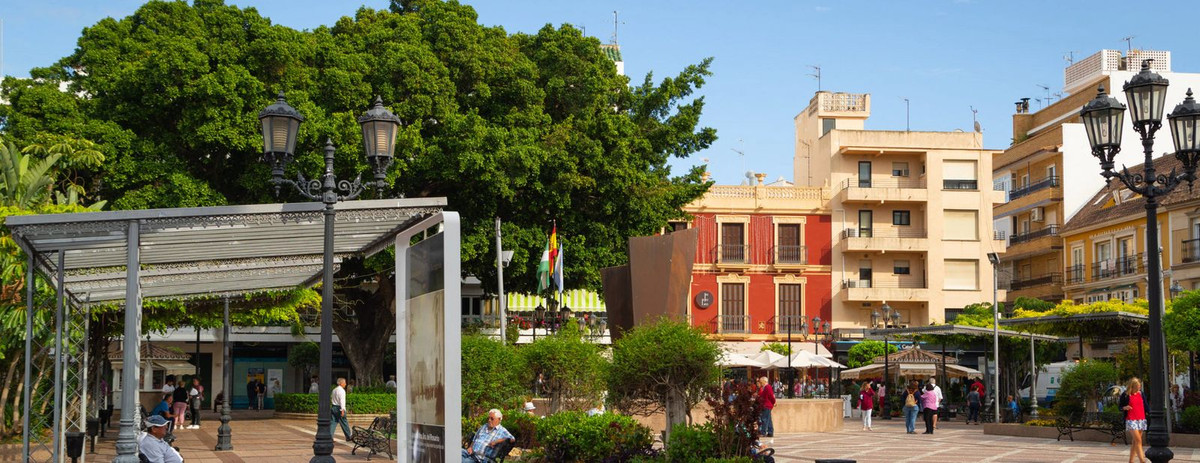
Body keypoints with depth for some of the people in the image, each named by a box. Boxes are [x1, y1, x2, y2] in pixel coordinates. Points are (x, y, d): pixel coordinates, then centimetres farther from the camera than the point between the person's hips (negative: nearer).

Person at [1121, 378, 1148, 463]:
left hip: (1141, 420, 5)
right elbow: (1120, 407, 4)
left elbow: (1145, 406, 16)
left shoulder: (1141, 394, 10)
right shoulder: (1125, 395, -2)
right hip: (1131, 420, -5)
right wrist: (1124, 408, -17)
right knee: (1138, 440, -15)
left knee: (1134, 441, 8)